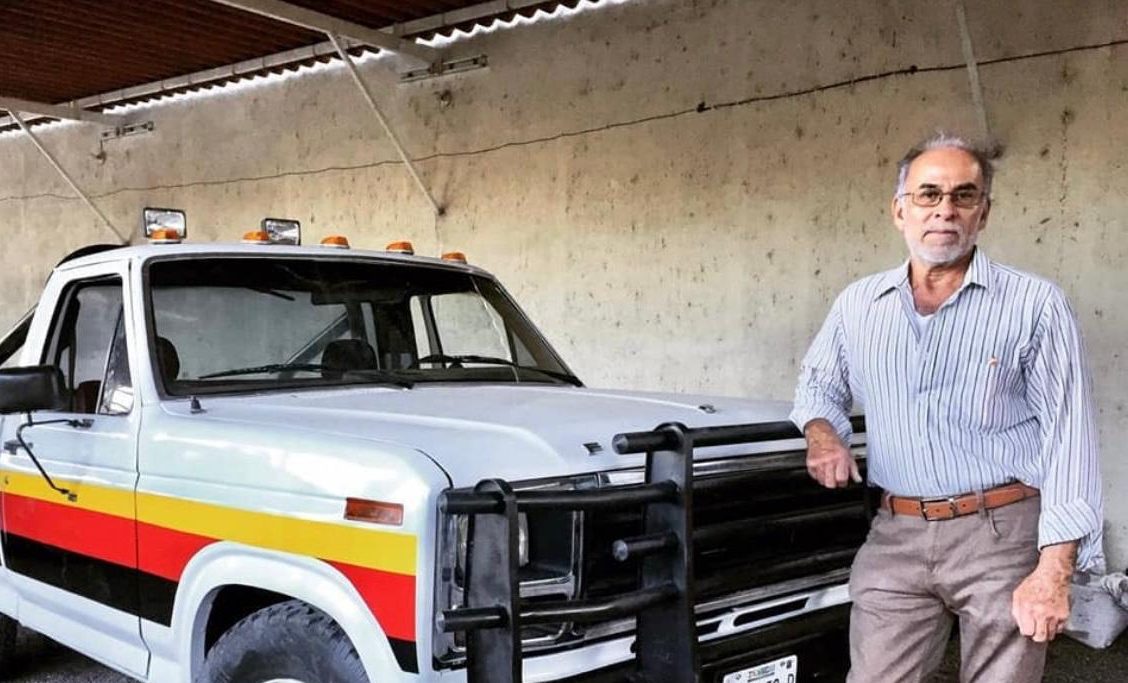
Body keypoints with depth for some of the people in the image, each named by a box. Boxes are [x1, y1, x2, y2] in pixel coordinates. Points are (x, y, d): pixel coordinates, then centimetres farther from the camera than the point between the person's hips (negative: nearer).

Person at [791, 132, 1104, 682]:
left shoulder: (1035, 305, -4)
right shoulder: (858, 305, 8)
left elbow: (1067, 437, -7)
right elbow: (818, 383, 24)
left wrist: (1054, 571, -14)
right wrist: (822, 431, 0)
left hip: (1004, 537, -2)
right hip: (895, 538, 3)